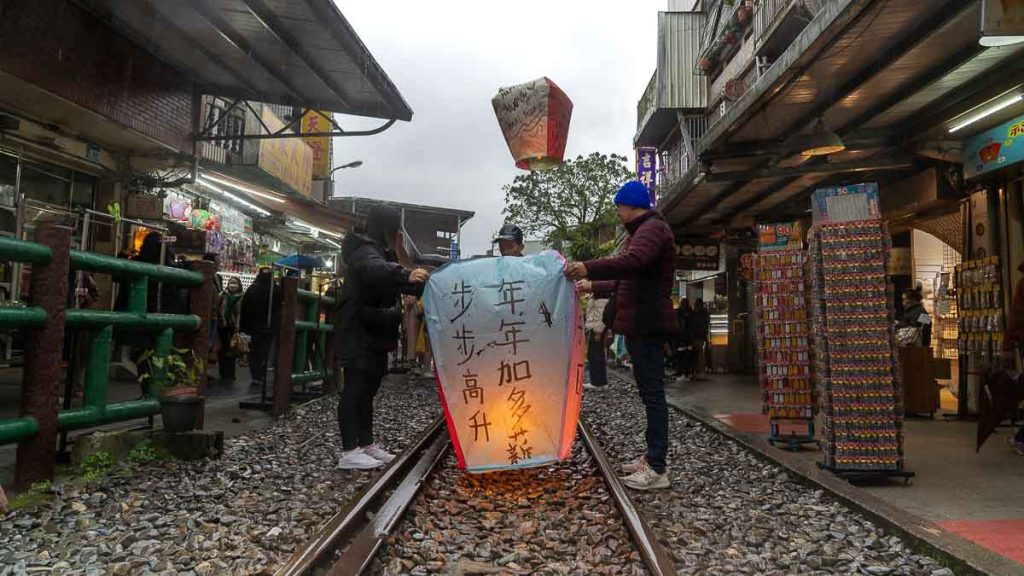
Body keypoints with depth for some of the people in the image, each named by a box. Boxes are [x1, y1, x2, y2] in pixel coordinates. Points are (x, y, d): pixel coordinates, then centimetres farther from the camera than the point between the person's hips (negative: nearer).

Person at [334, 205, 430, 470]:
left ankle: (366, 444, 20)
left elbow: (391, 278, 29)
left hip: (373, 333, 10)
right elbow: (375, 270, -37)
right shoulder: (364, 250, -14)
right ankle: (349, 452, -8)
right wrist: (407, 275, -54)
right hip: (358, 333, -10)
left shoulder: (379, 251, 19)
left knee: (367, 389, 12)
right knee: (355, 389, -10)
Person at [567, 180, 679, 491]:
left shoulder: (652, 228, -10)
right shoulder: (642, 231, 25)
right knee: (649, 392, 13)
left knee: (652, 393, -10)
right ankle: (651, 456, 21)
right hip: (641, 325, 11)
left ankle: (657, 469, -8)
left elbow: (632, 261, -31)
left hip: (647, 325, -11)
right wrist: (592, 286, 32)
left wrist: (589, 268, -37)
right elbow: (627, 282, 31)